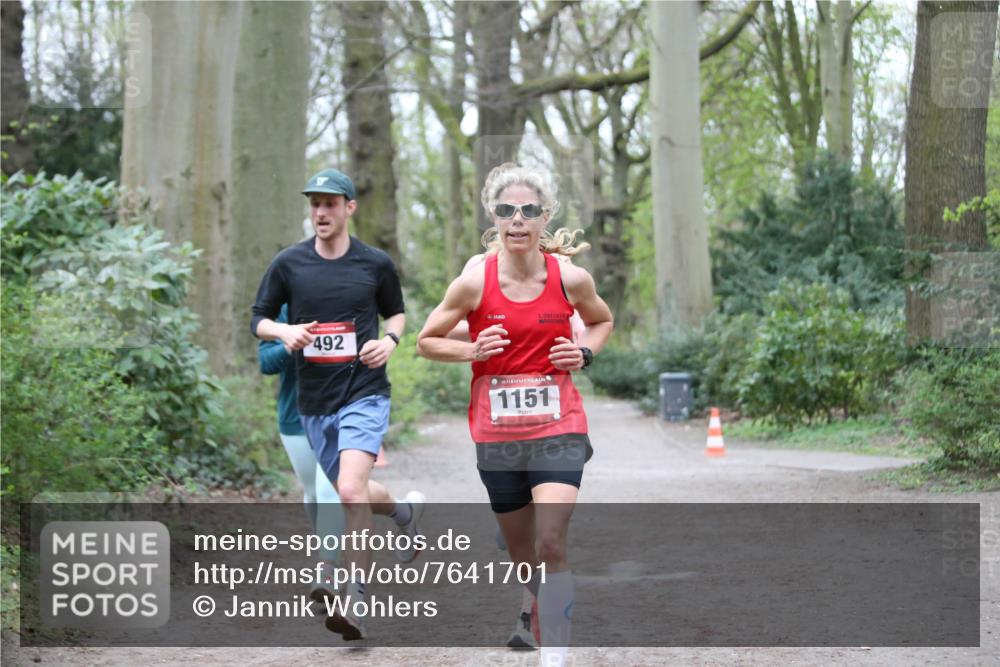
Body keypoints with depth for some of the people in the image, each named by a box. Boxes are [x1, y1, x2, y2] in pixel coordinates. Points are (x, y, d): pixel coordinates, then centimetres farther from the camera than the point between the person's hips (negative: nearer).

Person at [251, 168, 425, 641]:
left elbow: (396, 312, 16)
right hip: (313, 402, 4)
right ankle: (406, 510, 49)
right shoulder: (288, 263, 1)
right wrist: (285, 332, -13)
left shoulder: (376, 264, 0)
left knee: (350, 490, -22)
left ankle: (355, 602, -16)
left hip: (365, 394, -4)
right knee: (351, 495, 15)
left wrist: (389, 340, -5)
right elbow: (258, 319, 8)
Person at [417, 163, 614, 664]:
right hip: (496, 434, 1)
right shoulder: (474, 283, -7)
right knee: (522, 552, 14)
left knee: (550, 544, -18)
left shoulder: (571, 279, -4)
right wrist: (473, 350, -13)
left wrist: (584, 353, -2)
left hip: (557, 429, -1)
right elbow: (427, 341, 4)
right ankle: (537, 611, 43)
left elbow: (601, 321, 17)